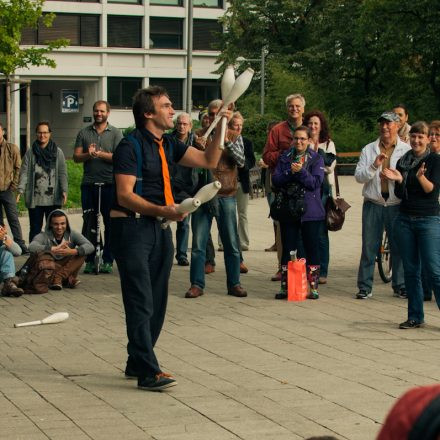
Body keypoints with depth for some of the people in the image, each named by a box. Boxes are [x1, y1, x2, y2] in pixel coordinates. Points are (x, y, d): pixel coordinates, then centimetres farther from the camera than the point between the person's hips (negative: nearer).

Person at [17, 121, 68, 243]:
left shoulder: (57, 152, 5)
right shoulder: (30, 153, 5)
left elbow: (62, 173, 1)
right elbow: (24, 172, 0)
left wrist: (64, 190, -10)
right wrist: (20, 190, -12)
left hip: (53, 198, 0)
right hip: (35, 198, 0)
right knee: (35, 228, 5)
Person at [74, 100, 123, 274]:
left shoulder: (115, 133, 5)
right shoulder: (84, 133, 12)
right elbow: (76, 157, 7)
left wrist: (101, 154, -16)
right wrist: (88, 154, -12)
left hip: (109, 184, -2)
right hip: (89, 183, 2)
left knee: (110, 224, -1)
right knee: (89, 224, 4)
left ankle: (107, 260, 5)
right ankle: (89, 260, 10)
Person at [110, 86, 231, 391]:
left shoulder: (168, 145, 12)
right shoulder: (130, 146, -12)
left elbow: (208, 161, 13)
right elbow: (125, 196, -18)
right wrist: (162, 211, -30)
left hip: (159, 228, 9)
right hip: (132, 227, -8)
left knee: (157, 301, 12)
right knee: (141, 302, -10)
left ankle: (137, 363, 24)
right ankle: (148, 372, -9)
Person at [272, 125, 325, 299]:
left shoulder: (316, 158, 2)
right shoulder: (285, 157, 10)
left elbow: (316, 182, -9)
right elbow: (276, 180, 0)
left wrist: (301, 172, -22)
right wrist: (290, 172, -15)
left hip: (310, 212, -2)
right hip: (288, 210, 2)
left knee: (312, 249, 0)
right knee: (288, 249, 4)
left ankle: (313, 287, 7)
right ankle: (285, 287, 11)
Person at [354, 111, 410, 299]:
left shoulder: (407, 150, 6)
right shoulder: (369, 150, 9)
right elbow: (358, 176, 0)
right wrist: (374, 166, -15)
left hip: (397, 205, 0)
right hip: (373, 204, 1)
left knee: (399, 247, 3)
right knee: (369, 247, 1)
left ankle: (400, 286, 16)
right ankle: (365, 287, 7)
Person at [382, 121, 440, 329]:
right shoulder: (403, 162, 11)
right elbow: (400, 194, 8)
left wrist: (421, 177, -28)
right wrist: (398, 180, -11)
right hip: (405, 220, 5)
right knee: (410, 269, 7)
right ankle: (415, 317, 13)